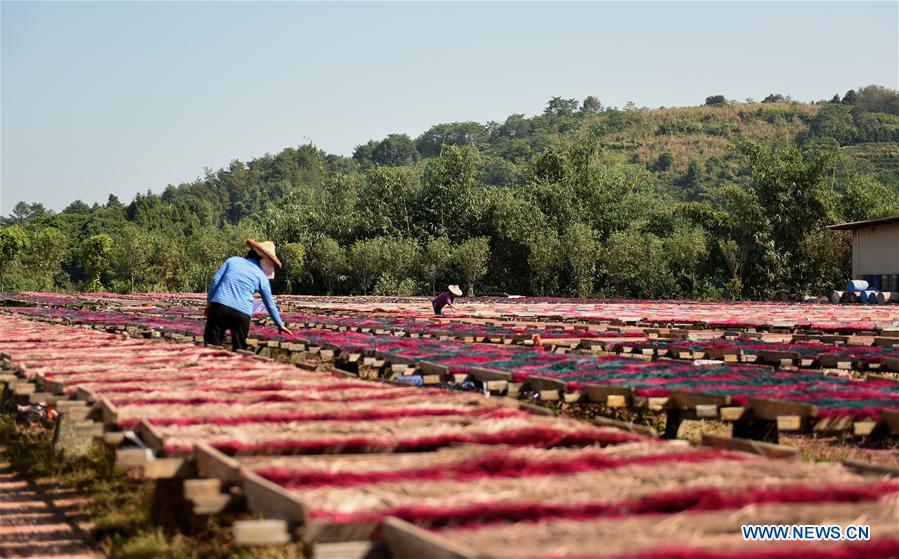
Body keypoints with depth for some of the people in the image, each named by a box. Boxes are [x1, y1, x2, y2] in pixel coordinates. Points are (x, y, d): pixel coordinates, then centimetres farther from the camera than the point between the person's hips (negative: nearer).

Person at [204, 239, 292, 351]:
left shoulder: (232, 260, 12)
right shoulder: (262, 277, 10)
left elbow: (215, 281, 5)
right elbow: (270, 304, 17)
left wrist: (209, 302, 14)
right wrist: (280, 324, 29)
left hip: (219, 305, 1)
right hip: (242, 313, -1)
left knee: (211, 345, 3)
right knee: (239, 349, 11)